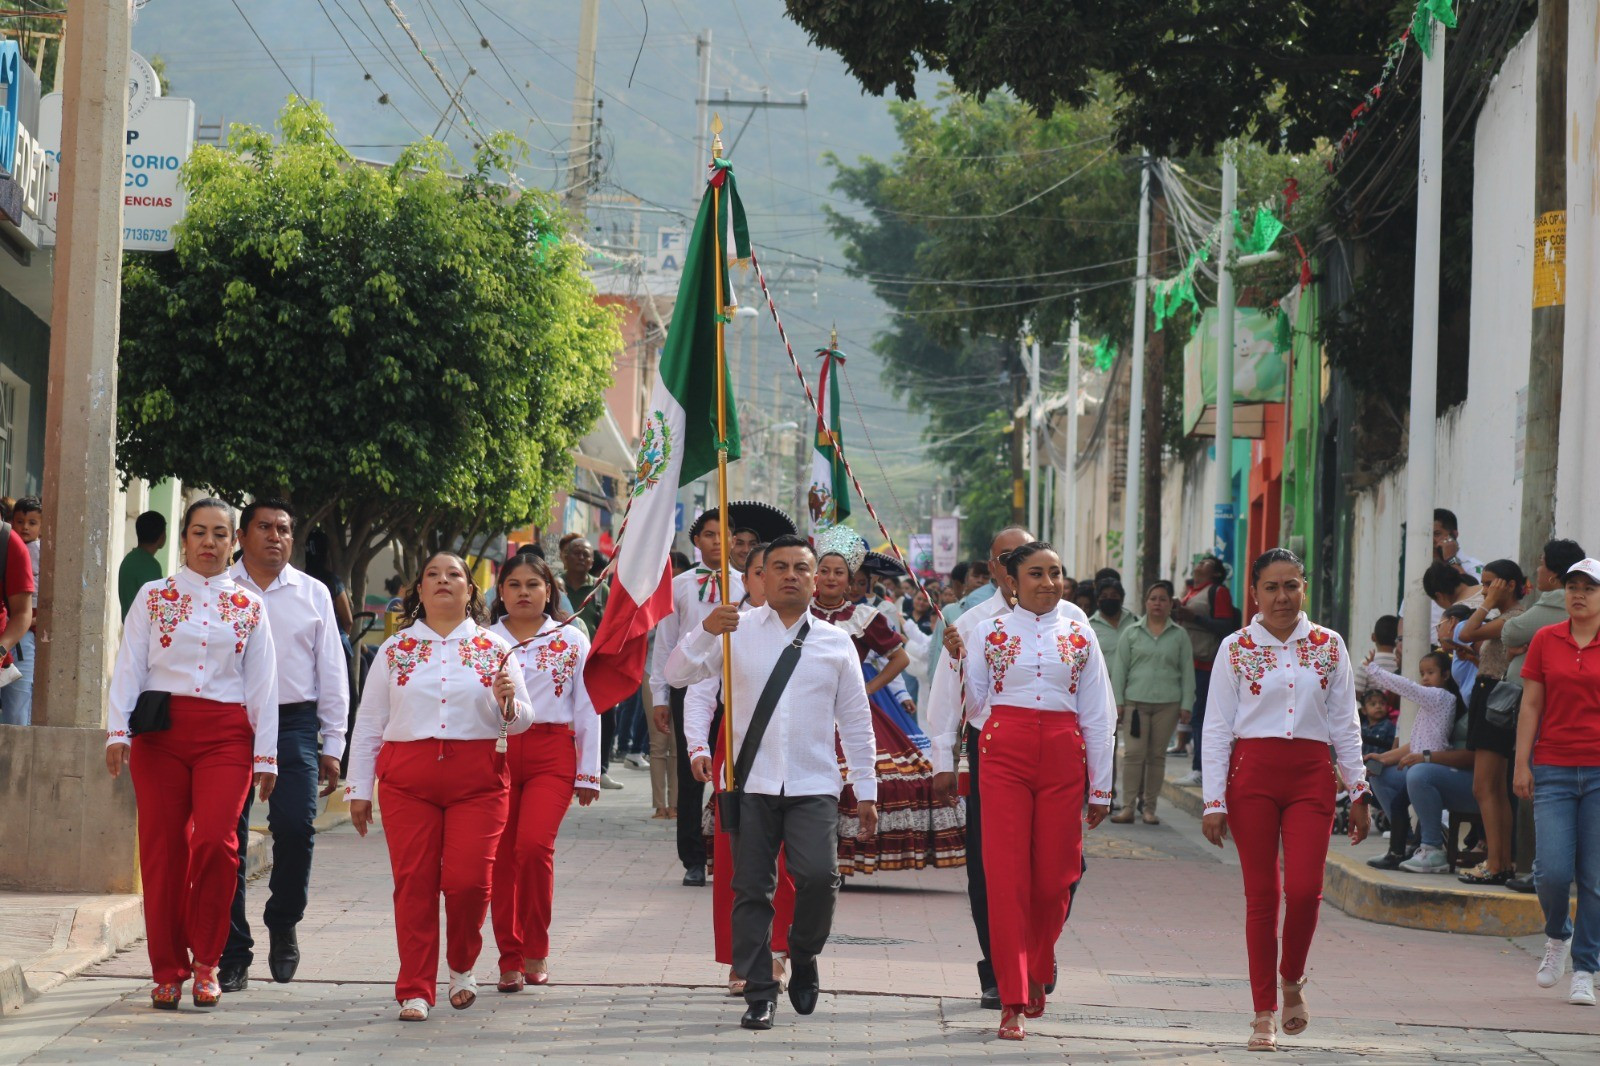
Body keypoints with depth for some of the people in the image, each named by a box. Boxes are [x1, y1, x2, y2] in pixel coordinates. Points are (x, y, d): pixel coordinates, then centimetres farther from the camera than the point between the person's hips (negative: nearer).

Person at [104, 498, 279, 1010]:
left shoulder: (249, 607, 11)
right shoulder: (155, 597, 9)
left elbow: (261, 683, 10)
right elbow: (128, 666, 4)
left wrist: (265, 755, 6)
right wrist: (118, 730, -8)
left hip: (225, 734, 0)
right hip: (161, 731, 0)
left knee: (214, 840, -17)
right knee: (162, 848, -2)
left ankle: (205, 961, -2)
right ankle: (168, 971, 8)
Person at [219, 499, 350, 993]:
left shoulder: (313, 594, 12)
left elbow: (332, 673, 14)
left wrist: (332, 746, 8)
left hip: (294, 722, 1)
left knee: (296, 827, -14)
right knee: (227, 837, -2)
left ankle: (283, 923, 11)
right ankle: (232, 954, 6)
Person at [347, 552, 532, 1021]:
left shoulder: (494, 649, 12)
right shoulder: (394, 650, 13)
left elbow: (520, 722, 13)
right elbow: (368, 724, 13)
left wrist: (508, 701, -10)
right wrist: (358, 789, 9)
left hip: (478, 780, -1)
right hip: (408, 779, 1)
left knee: (469, 880, -10)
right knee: (414, 883, -4)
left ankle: (462, 967, 16)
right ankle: (415, 990, 1)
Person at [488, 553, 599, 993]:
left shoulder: (571, 640, 8)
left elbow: (587, 709, 9)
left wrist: (588, 772, 7)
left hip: (551, 754, -2)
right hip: (494, 753, 2)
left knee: (534, 845, -19)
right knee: (501, 857, 1)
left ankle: (536, 949, -1)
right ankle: (510, 958, 12)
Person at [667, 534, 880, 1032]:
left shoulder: (836, 642, 10)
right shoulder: (737, 631, 7)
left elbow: (856, 722, 14)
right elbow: (678, 674, 0)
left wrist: (866, 791, 11)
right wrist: (705, 632, -18)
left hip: (813, 785, 0)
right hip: (751, 782, 0)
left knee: (819, 876, -17)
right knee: (751, 889, 1)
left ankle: (804, 956, 11)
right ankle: (759, 995, 9)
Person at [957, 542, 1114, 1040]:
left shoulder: (1080, 637, 10)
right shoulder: (991, 633, 7)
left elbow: (1098, 717, 11)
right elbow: (974, 701, 7)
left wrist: (1101, 787, 10)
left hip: (1063, 757, 1)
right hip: (1004, 754, -1)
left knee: (1054, 876, 2)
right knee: (1006, 875, -7)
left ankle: (1037, 974, 28)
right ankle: (1013, 1001, -5)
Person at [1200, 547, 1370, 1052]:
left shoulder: (1328, 646, 7)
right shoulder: (1236, 648, 2)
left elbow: (1345, 724, 10)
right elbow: (1217, 728, 2)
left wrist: (1358, 791, 7)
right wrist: (1213, 802, -3)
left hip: (1311, 775, 1)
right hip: (1252, 773, -1)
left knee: (1304, 888, -11)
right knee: (1261, 894, 1)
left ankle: (1292, 979, 17)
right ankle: (1265, 1013, 8)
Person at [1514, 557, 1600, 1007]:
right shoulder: (1545, 640, 6)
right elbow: (1530, 705, 7)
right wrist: (1522, 763, 2)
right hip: (1554, 768, 1)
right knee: (1552, 870, -8)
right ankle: (1557, 936, 23)